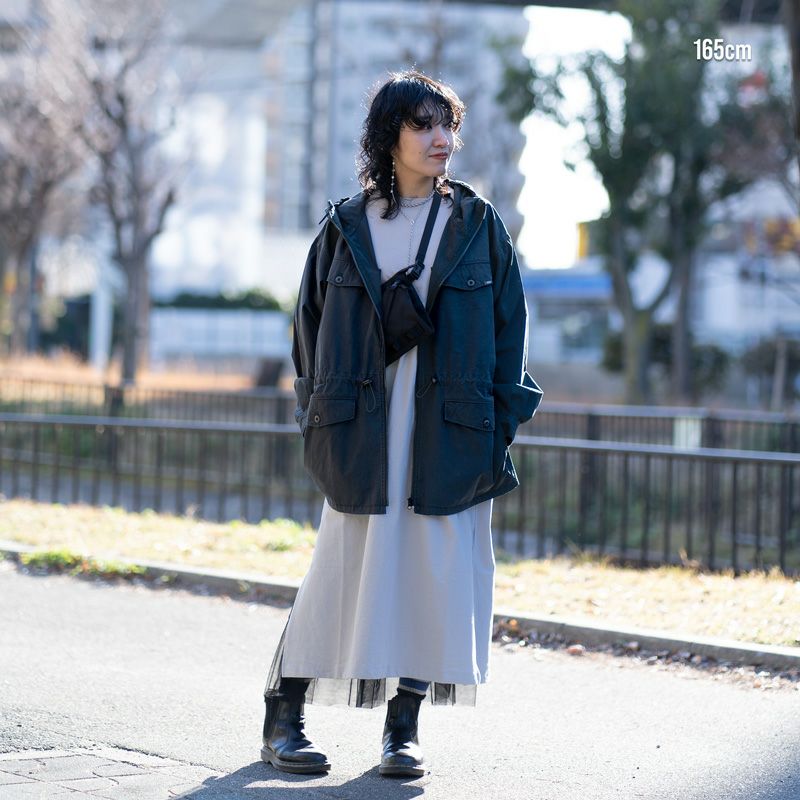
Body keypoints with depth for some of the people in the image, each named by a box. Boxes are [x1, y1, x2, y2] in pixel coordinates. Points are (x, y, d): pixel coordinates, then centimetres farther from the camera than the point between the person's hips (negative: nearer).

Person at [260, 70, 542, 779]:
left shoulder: (478, 224, 7)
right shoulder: (347, 226, 7)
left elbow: (510, 327, 6)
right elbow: (312, 319, 12)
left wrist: (501, 426, -1)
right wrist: (317, 413, 5)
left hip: (451, 426, 1)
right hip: (362, 427, -1)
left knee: (437, 572, 0)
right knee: (344, 567, -1)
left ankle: (404, 732, 10)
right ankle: (282, 721, 10)